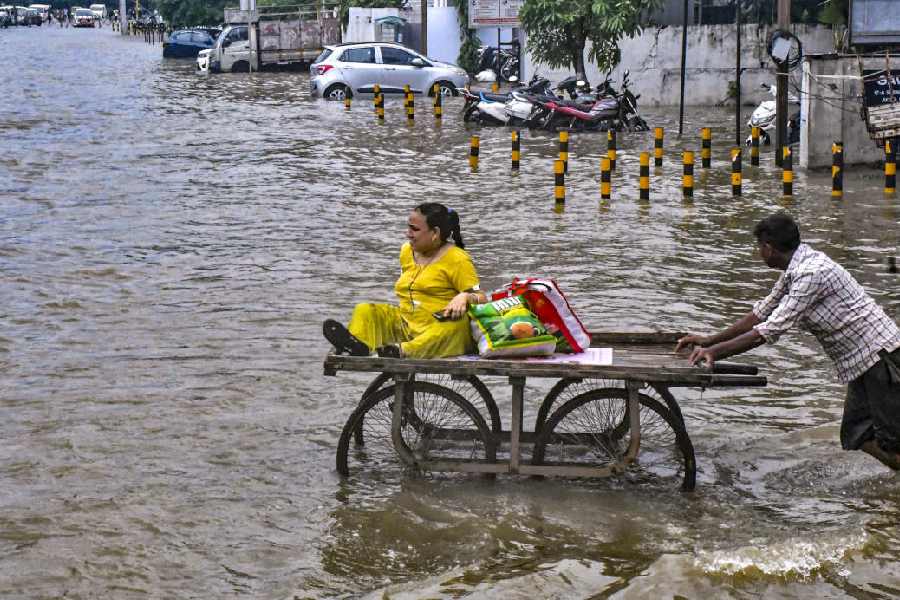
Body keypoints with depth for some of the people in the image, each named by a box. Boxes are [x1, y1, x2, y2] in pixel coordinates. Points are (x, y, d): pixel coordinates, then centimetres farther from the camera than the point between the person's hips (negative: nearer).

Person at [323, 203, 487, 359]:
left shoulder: (457, 259, -4)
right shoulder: (407, 252, 16)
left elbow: (481, 299, -9)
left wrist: (464, 297, -29)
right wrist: (403, 307, 13)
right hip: (404, 324, 6)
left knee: (458, 322, -39)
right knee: (365, 310, -11)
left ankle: (405, 351, -62)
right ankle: (357, 345, -46)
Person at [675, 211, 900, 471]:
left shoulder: (812, 273, -22)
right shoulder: (794, 270, 8)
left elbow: (772, 329, -23)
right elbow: (761, 313, 17)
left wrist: (715, 351, -20)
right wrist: (710, 341, 15)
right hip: (862, 361, 10)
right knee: (856, 436, 11)